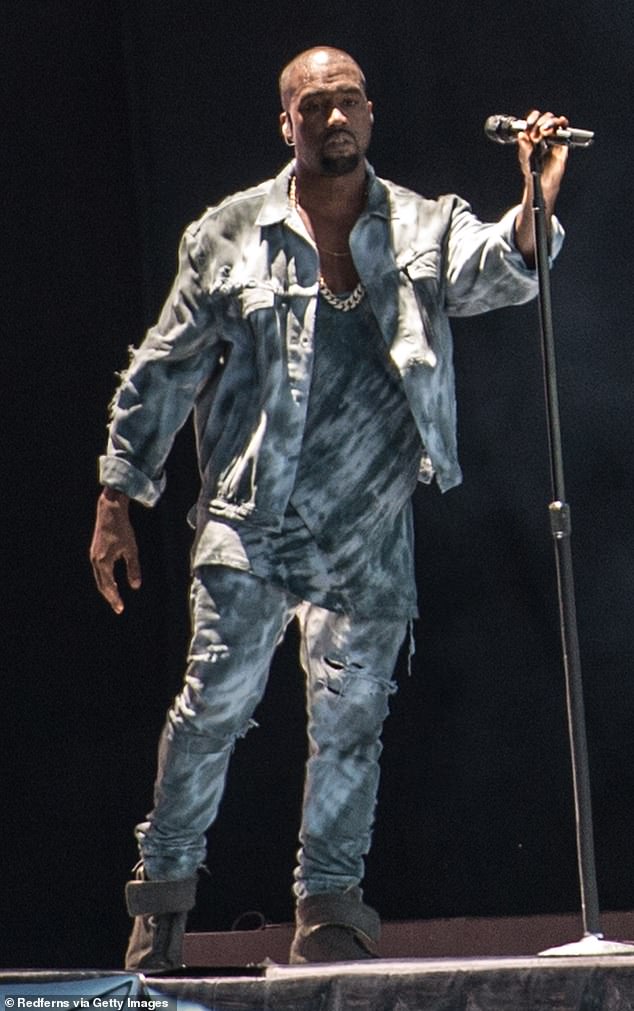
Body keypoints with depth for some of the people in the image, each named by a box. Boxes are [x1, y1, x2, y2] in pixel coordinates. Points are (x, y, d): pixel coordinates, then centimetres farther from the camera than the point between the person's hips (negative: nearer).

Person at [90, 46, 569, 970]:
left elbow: (499, 270, -15)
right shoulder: (230, 235, 5)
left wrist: (536, 204, -37)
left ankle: (328, 907, 10)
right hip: (248, 520, -1)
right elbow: (164, 372, 10)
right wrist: (118, 497, 8)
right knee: (218, 695, -9)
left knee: (352, 715, 1)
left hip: (368, 531, 1)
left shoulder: (424, 230, 6)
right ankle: (164, 883, 4)